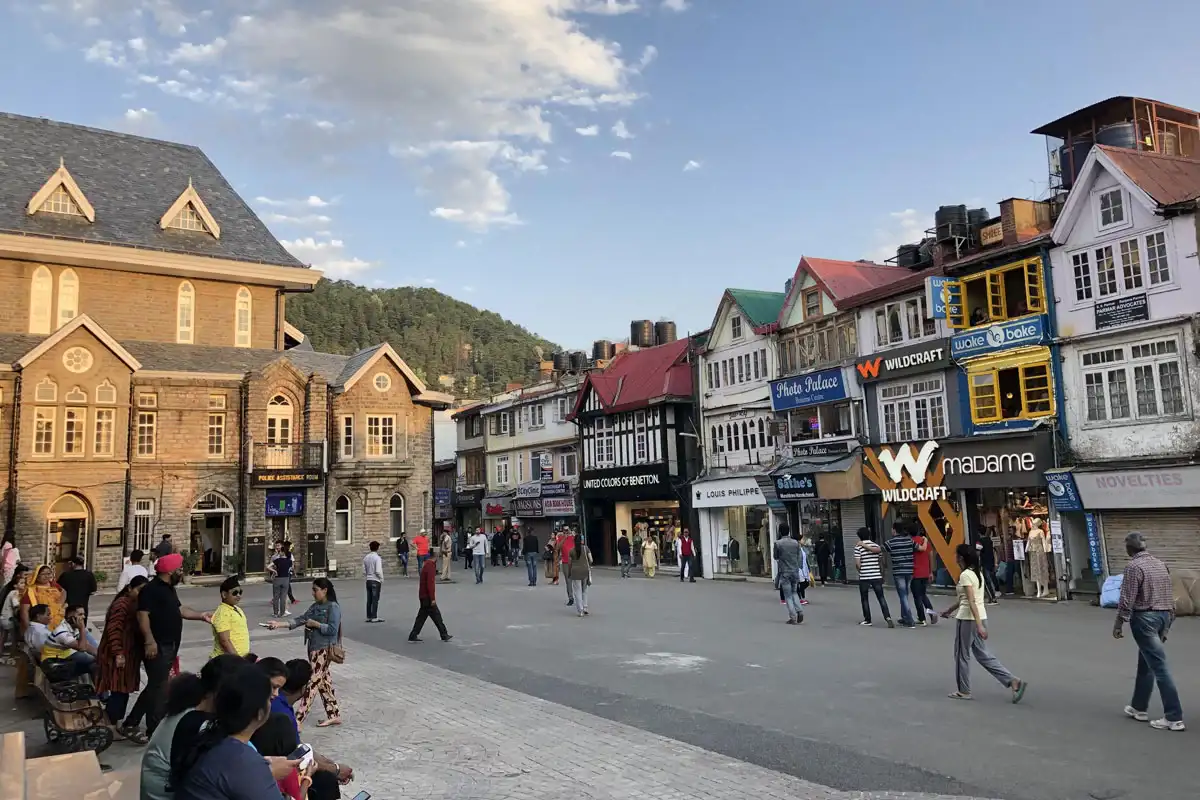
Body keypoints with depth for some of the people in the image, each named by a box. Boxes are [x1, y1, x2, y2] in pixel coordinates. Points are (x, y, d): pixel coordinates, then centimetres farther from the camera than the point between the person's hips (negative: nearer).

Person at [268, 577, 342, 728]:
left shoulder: (333, 607, -13)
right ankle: (334, 715, 21)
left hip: (324, 650, -9)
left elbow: (333, 629, -19)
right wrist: (280, 624, -2)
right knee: (324, 682, 12)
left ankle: (298, 720, -6)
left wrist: (315, 624, -16)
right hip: (313, 648, 9)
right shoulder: (315, 606, 12)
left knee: (313, 682, -7)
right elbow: (301, 619, 6)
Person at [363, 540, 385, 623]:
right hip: (376, 581, -6)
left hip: (368, 581, 6)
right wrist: (382, 579, -4)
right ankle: (374, 617, 0)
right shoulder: (377, 558, -13)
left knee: (369, 600, 11)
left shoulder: (365, 557, 6)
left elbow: (364, 571, 9)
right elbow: (378, 571, -18)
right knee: (375, 600, -1)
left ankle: (369, 617, 15)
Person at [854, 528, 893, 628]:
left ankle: (867, 619, 15)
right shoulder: (876, 545, 8)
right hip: (877, 576, 3)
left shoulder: (858, 547, -6)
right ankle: (887, 617, -12)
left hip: (864, 577, -3)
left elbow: (857, 563, -8)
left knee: (864, 599, 10)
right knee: (881, 598, 3)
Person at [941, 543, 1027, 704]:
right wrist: (949, 610, 31)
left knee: (962, 655, 6)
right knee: (983, 654, 13)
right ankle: (1013, 681, 4)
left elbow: (972, 602, -23)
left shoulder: (965, 575, -17)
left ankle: (964, 691, 17)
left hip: (968, 619, -9)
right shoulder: (977, 572, 12)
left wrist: (979, 625, -26)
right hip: (981, 616, 9)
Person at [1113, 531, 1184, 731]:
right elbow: (1170, 596, 14)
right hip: (1163, 616, 8)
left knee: (1159, 666, -7)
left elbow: (1127, 599, -15)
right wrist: (1168, 622, 21)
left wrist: (1119, 623, -8)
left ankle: (1174, 718, -6)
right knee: (1146, 663, 17)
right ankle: (1139, 708, 26)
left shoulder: (1134, 566, -13)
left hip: (1144, 618, -8)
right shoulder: (1160, 564, 11)